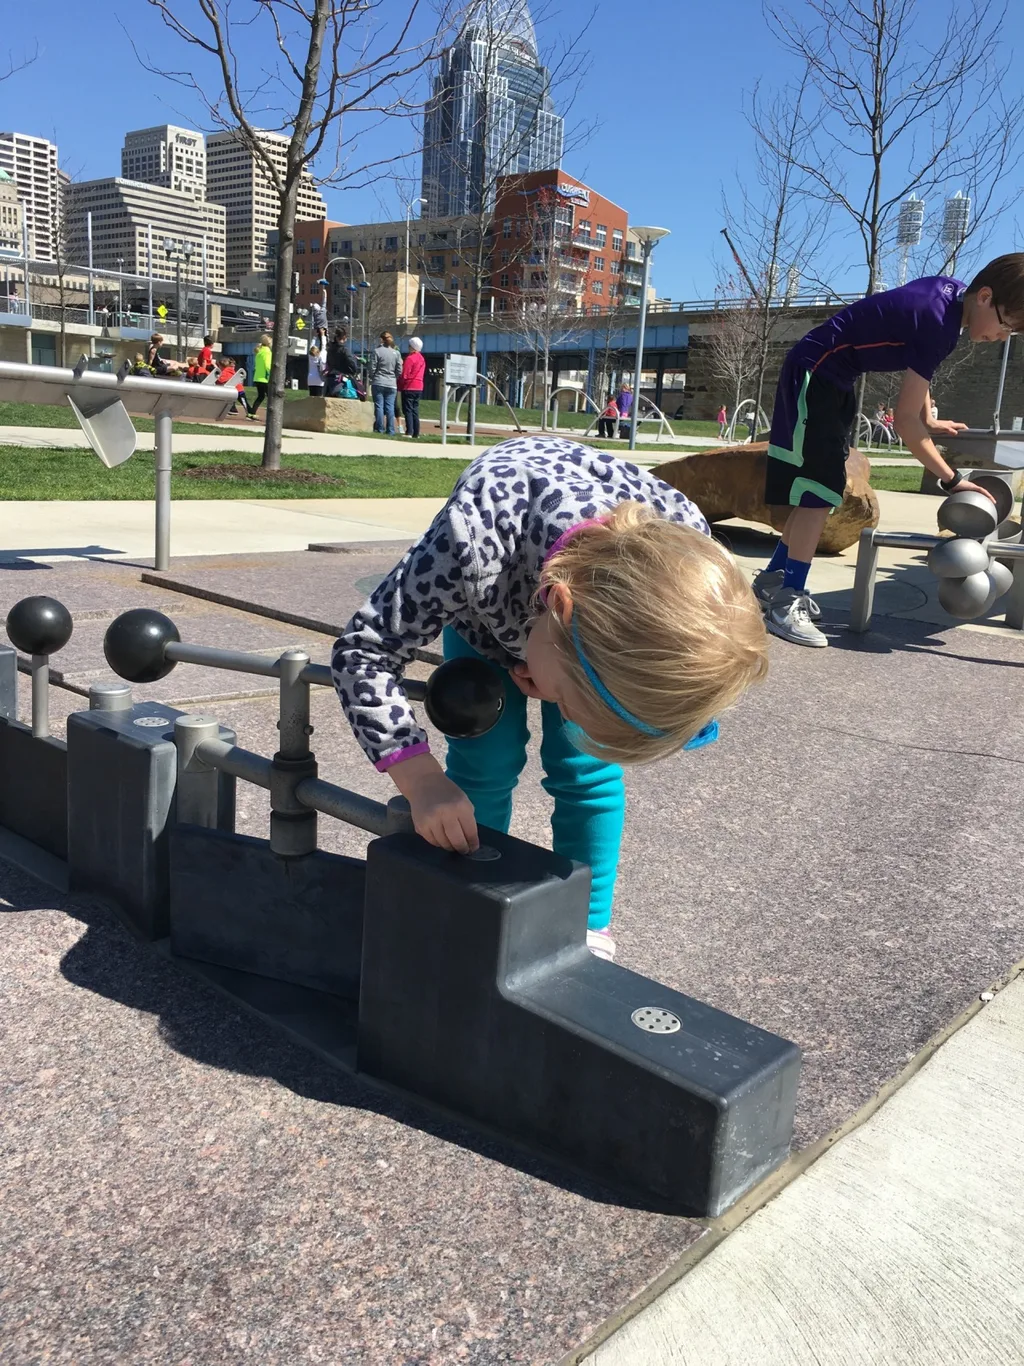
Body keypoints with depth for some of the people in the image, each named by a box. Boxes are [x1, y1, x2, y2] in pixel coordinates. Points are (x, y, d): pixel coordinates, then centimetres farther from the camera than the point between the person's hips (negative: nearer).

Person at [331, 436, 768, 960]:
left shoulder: (680, 556, -38)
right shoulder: (476, 539, -49)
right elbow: (362, 648, -35)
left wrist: (550, 686, -32)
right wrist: (421, 778, -47)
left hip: (591, 581, 1)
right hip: (486, 602, -1)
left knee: (587, 767, -4)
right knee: (485, 761, -7)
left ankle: (588, 934, 15)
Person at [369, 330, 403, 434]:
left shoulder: (377, 351, -6)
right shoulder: (397, 353, 2)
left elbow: (372, 368, -5)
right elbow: (399, 371, 3)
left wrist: (372, 379, 13)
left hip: (378, 383, -2)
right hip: (392, 384, 2)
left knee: (379, 406, 2)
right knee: (390, 407, 4)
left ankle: (380, 429, 1)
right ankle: (390, 431, 2)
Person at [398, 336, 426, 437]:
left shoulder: (410, 358, -13)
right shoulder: (422, 359, 12)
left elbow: (404, 375, -14)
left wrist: (399, 387, -3)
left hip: (409, 387, -8)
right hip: (419, 388, 8)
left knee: (408, 410, -6)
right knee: (415, 411, 10)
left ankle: (409, 432, -14)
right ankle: (416, 433, 9)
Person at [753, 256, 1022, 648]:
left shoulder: (952, 291, 2)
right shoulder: (937, 322, -26)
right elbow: (904, 420, -24)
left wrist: (928, 422, 16)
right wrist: (951, 480, -20)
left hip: (833, 379, 10)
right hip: (815, 374, -10)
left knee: (816, 488, 12)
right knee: (821, 488, -15)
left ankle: (772, 581, 21)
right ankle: (784, 602, -12)